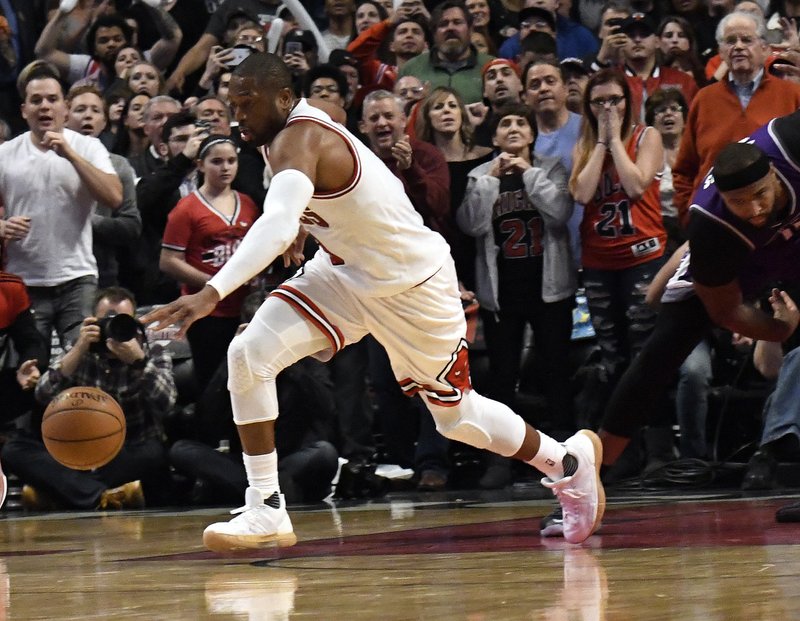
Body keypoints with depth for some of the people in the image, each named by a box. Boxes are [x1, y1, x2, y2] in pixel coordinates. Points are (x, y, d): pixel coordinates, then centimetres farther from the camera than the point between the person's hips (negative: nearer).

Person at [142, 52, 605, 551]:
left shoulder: (300, 140, -33)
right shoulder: (316, 116, -6)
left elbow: (278, 225, -52)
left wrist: (212, 294, -63)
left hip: (414, 283, -8)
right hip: (347, 273, 8)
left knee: (458, 418, 10)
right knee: (249, 354, -14)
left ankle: (570, 462, 37)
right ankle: (266, 509, -10)